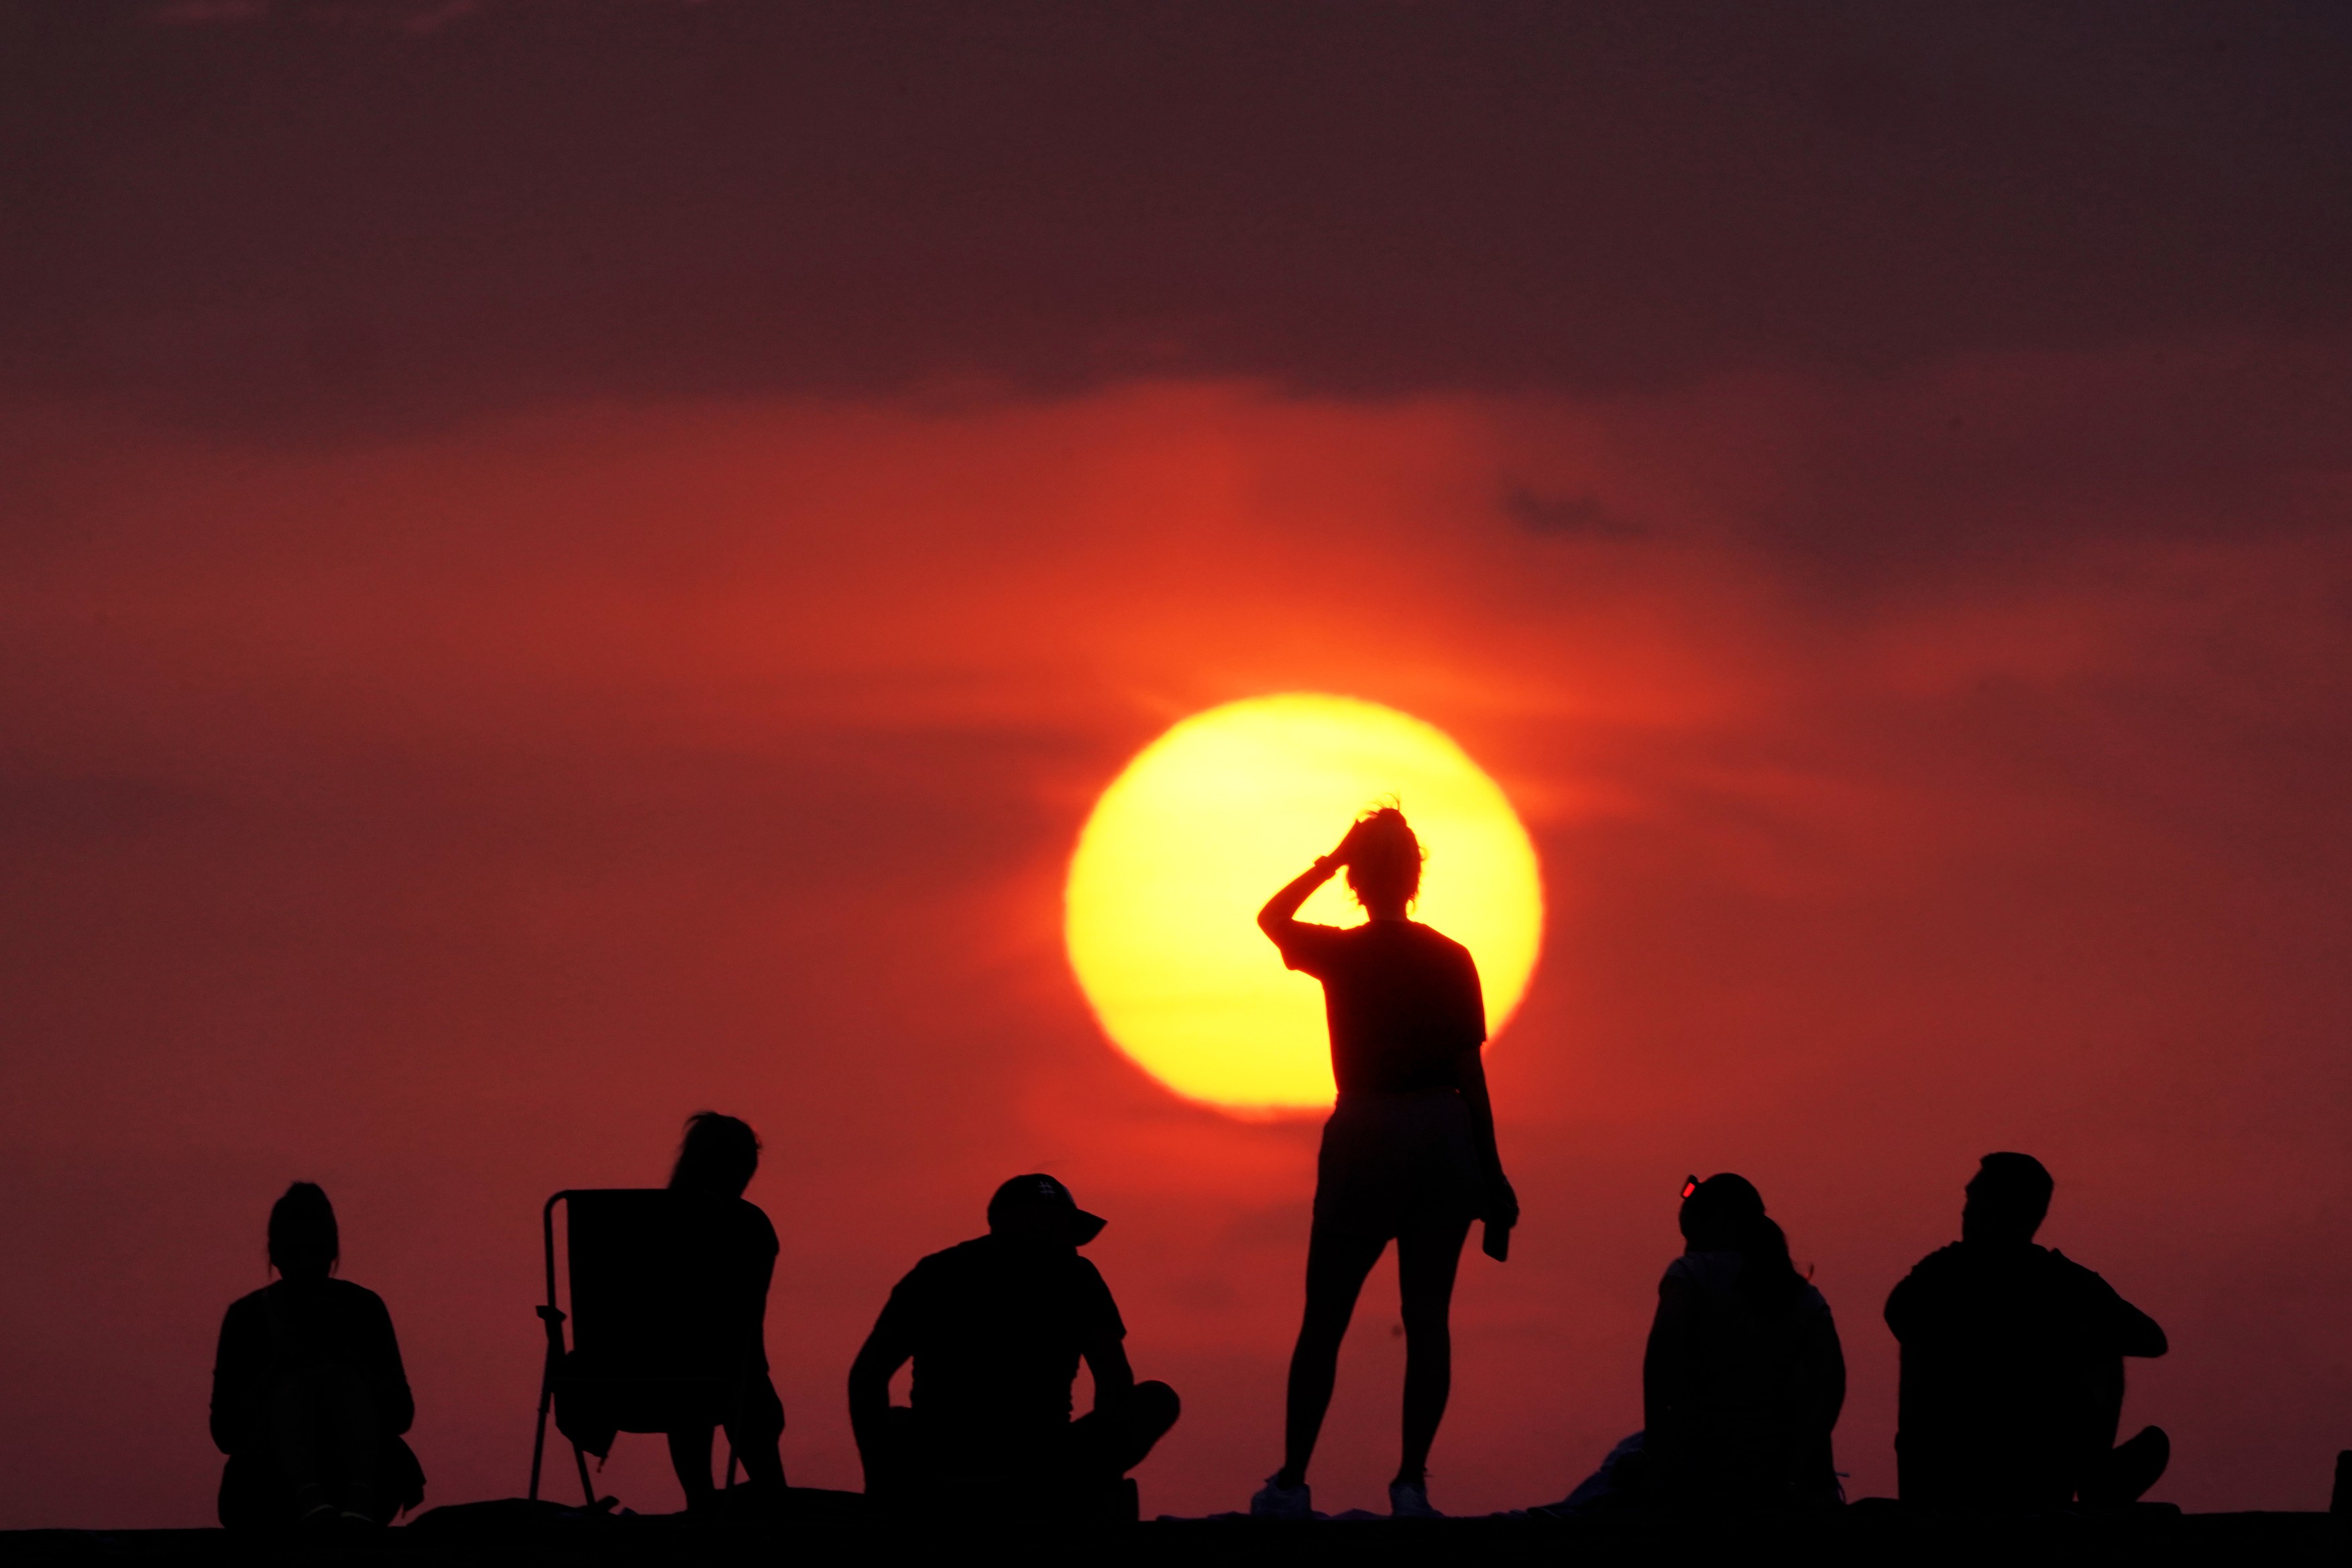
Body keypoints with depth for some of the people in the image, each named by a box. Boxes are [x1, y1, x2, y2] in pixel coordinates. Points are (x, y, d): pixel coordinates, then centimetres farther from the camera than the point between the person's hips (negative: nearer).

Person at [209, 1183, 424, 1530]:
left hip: (357, 1475, 1)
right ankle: (310, 1503, -61)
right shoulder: (247, 1317, 7)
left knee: (341, 1376, -28)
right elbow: (226, 1432, 0)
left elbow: (402, 1413, 6)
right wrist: (283, 1366, -14)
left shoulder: (363, 1307, 10)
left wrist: (344, 1357, -10)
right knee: (295, 1383, -30)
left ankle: (358, 1503, -57)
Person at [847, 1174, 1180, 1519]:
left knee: (894, 1421, 38)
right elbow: (1116, 1381, 0)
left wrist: (879, 1484, 17)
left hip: (936, 1491, 3)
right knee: (1158, 1400, 19)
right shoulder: (1071, 1273, 6)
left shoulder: (933, 1271, 14)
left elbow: (865, 1377, 9)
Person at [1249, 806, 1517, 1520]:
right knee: (1427, 1314, 2)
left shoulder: (1340, 954, -2)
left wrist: (1329, 862, 17)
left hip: (1365, 1134, -1)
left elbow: (1270, 916, 21)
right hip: (1444, 1138, 1)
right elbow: (1471, 1074, 1)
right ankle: (1411, 1482, -5)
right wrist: (1492, 1178, 5)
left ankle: (1292, 1481, 2)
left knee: (1324, 1317, 5)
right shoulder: (1451, 960, 1)